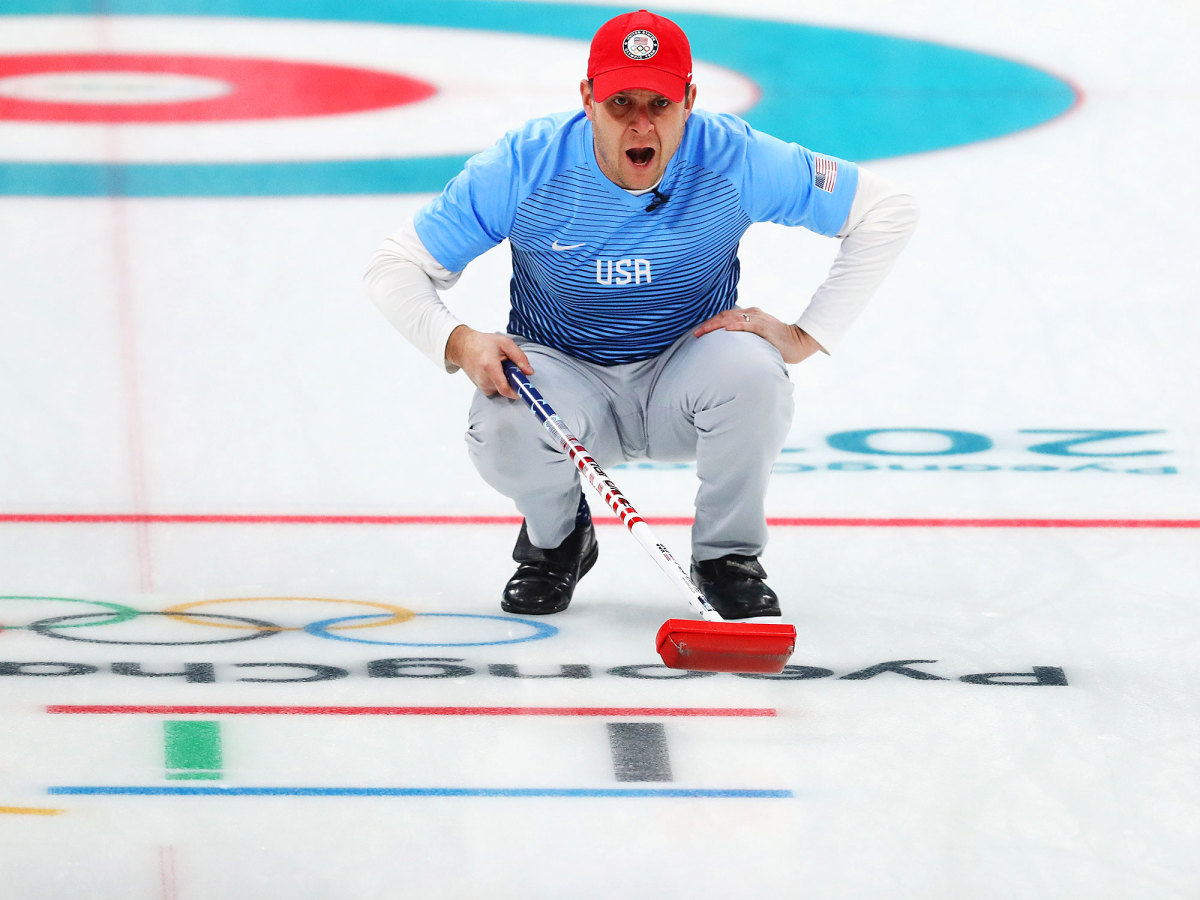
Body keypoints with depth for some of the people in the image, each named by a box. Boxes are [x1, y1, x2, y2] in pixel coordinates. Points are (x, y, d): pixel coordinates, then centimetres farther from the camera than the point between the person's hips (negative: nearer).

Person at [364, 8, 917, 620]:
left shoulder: (734, 162, -18)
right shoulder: (525, 168, -17)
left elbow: (886, 212, -10)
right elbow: (396, 267, -10)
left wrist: (803, 337, -16)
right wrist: (459, 343, -30)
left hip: (682, 385, 0)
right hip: (564, 380, 0)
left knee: (749, 368, -33)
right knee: (502, 424, -33)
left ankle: (728, 556, -5)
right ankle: (558, 539, 4)